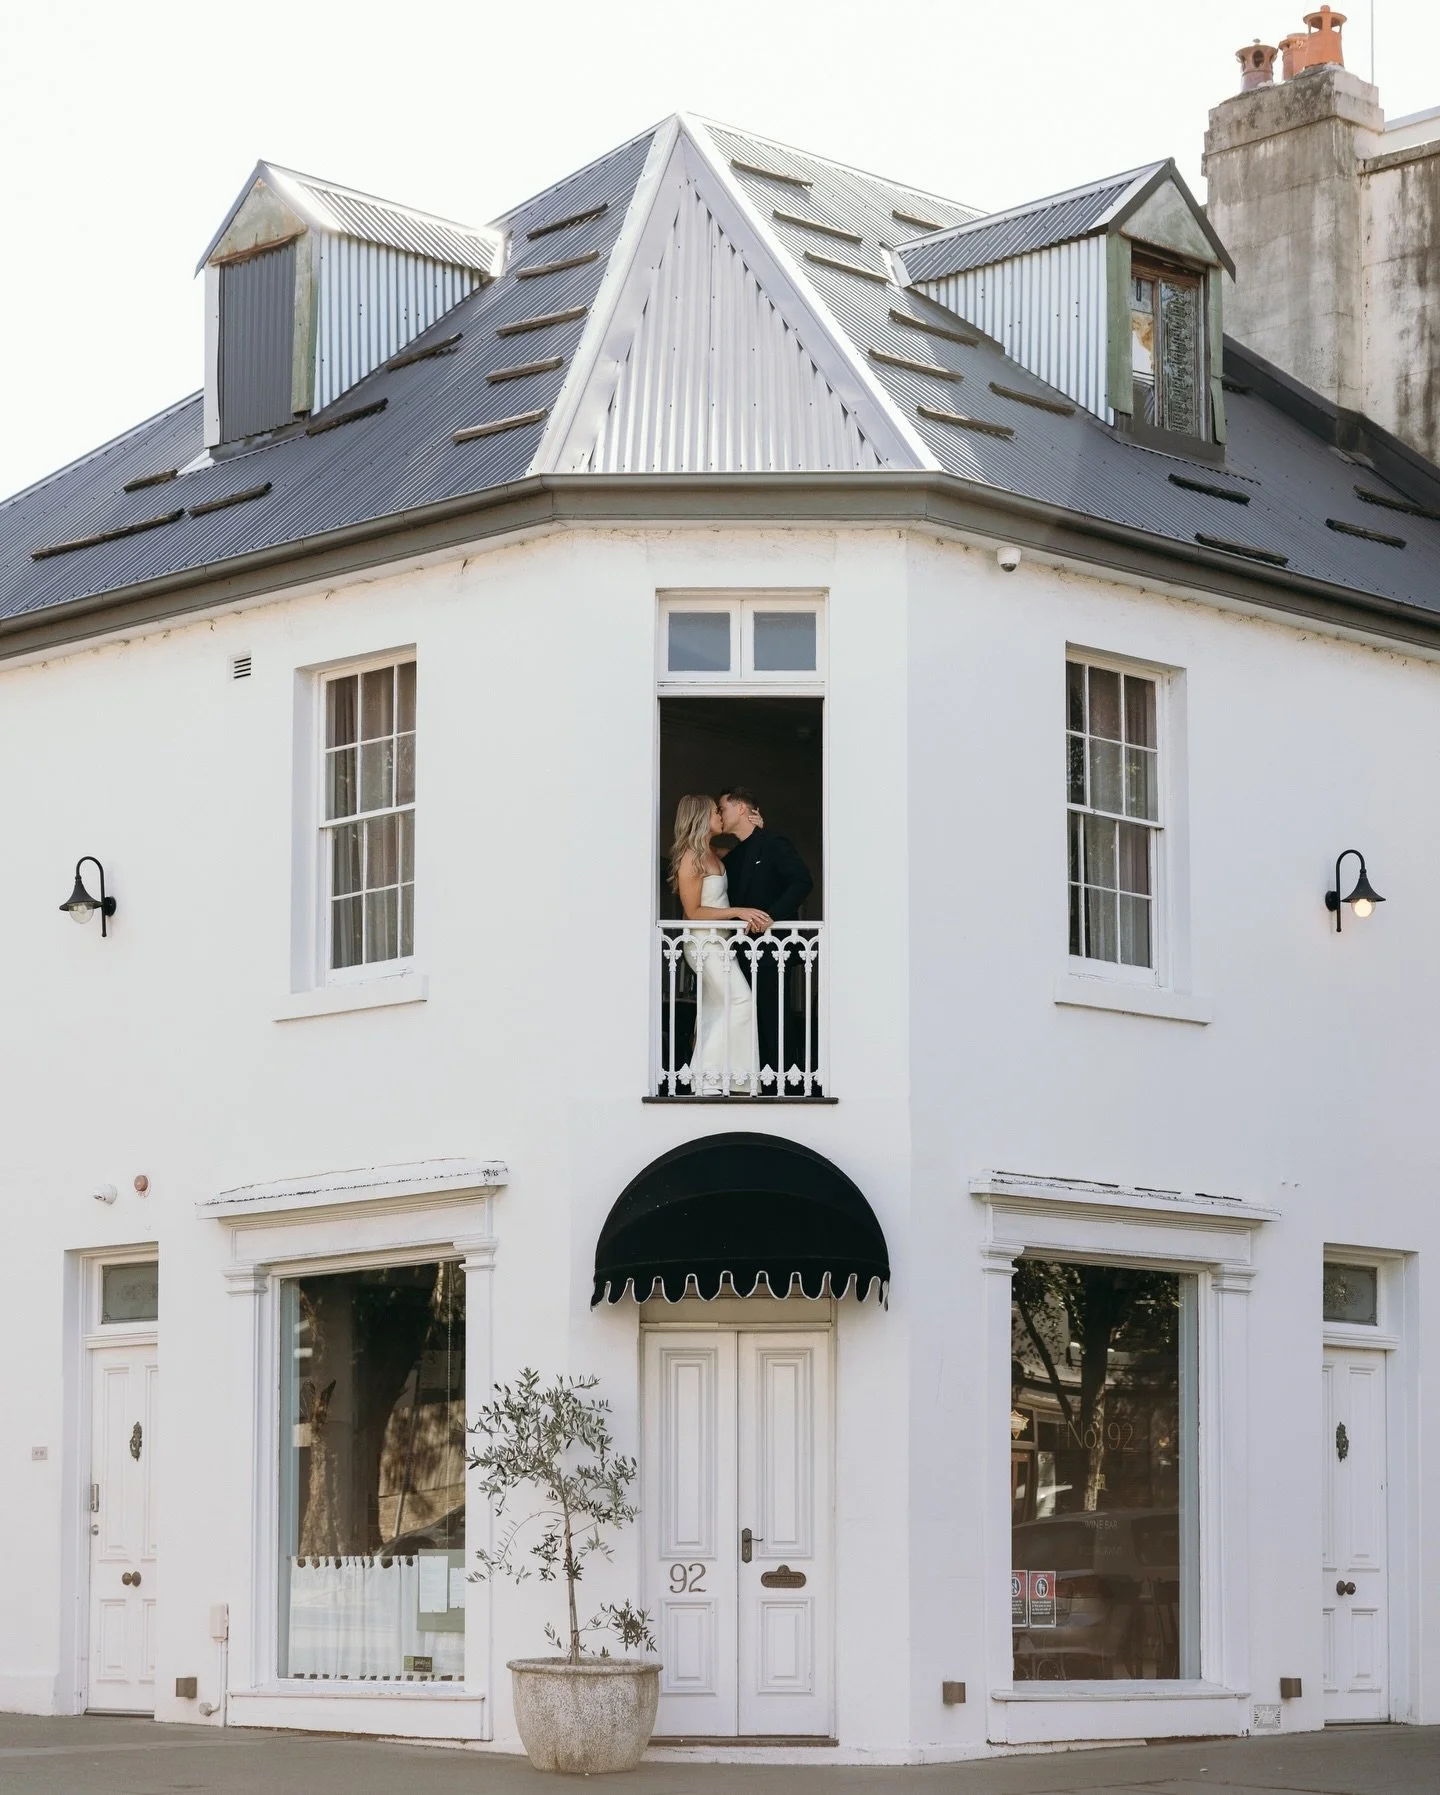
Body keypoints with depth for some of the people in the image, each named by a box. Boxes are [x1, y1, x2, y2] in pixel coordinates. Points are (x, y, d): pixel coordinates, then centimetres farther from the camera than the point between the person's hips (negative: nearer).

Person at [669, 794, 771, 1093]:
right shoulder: (691, 858, -14)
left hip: (720, 942, 9)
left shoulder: (712, 854, 11)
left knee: (716, 1014, 7)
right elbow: (693, 912, -15)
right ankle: (707, 1076, -18)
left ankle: (706, 1082, 8)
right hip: (704, 943, -9)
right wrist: (738, 912, -18)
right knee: (741, 1002, -18)